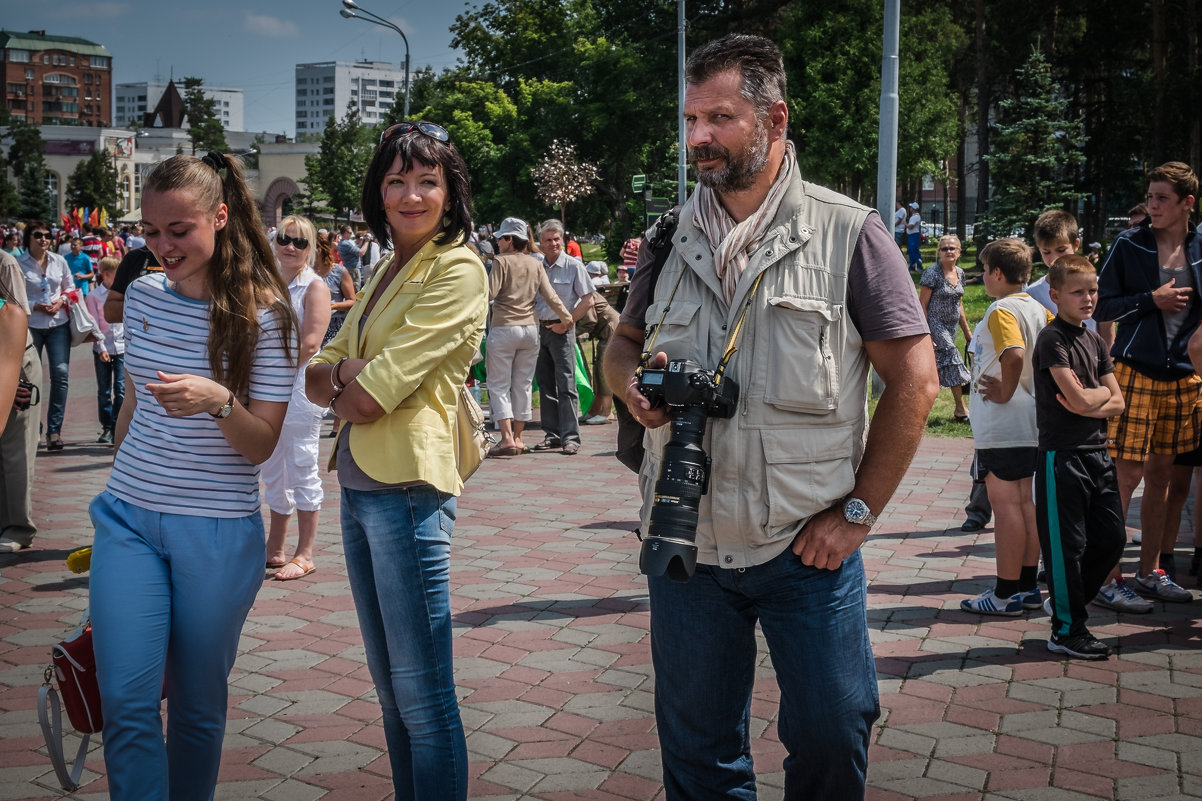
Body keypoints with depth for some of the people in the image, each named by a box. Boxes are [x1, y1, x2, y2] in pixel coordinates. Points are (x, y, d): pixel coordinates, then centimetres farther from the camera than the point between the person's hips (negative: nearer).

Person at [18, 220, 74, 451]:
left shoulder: (59, 261, 6)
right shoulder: (18, 264, -3)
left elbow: (70, 287, 15)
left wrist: (61, 301, -5)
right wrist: (35, 307, -14)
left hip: (58, 323, 2)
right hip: (30, 325, -2)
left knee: (61, 374, -8)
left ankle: (54, 430, -2)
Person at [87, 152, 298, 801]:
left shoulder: (263, 313, -9)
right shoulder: (143, 294, 4)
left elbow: (261, 446, -10)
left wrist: (219, 401, -30)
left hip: (219, 533, -3)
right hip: (128, 520, 3)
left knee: (198, 705, 9)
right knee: (127, 702, -6)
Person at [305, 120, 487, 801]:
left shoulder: (457, 270, -12)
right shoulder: (389, 268, 15)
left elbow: (368, 399, -17)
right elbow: (317, 373, 11)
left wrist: (348, 383, 3)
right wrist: (346, 374, -10)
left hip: (407, 489, -9)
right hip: (358, 485, 9)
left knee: (423, 695, -2)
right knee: (389, 687, 18)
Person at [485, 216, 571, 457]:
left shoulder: (501, 261, -7)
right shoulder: (535, 264, 7)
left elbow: (489, 294, -14)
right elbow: (550, 296, 6)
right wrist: (566, 317, 18)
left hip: (504, 328, -5)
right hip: (531, 328, 5)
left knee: (499, 385, 1)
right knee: (523, 384, 12)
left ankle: (507, 438, -9)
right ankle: (518, 437, 16)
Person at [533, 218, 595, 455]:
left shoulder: (573, 266, -3)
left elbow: (587, 301, -4)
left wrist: (566, 323, -9)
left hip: (562, 330, -5)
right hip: (539, 329, 5)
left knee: (566, 384, -9)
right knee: (545, 385, 8)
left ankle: (570, 437, -8)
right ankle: (552, 434, 15)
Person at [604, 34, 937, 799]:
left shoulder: (850, 233, -5)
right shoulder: (671, 239, 6)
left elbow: (915, 379, -5)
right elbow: (624, 341, 18)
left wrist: (858, 511, -9)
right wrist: (631, 381, -7)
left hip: (808, 549, -3)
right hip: (686, 542, 3)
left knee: (832, 739, 6)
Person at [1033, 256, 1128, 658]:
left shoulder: (1094, 341, 13)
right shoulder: (1052, 339, -12)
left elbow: (1117, 403, 8)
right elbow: (1079, 399, -20)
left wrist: (1088, 403, -12)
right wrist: (1101, 391, 1)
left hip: (1097, 451, 8)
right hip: (1062, 455, -8)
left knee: (1112, 537, 11)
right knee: (1066, 545, 0)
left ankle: (1065, 601, 29)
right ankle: (1066, 631, 10)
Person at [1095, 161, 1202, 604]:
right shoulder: (1129, 244, -2)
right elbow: (1102, 305, -3)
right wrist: (1152, 299, -11)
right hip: (1136, 372, -4)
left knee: (1163, 475, 8)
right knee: (1127, 473, -7)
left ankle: (1150, 570, 19)